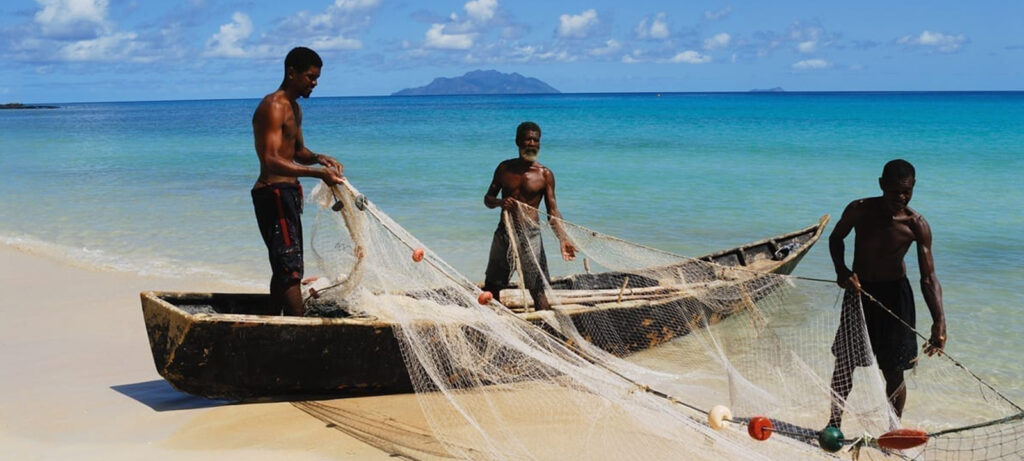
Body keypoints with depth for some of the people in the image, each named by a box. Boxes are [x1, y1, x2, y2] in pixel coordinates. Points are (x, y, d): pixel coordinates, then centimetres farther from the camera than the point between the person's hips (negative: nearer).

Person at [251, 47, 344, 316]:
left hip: (288, 193, 11)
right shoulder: (273, 107, -15)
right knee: (291, 267, -15)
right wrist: (318, 173, -33)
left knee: (284, 267, 16)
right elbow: (271, 160, -26)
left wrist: (318, 158, 3)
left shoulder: (294, 108, 17)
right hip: (273, 193, -11)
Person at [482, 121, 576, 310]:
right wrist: (500, 202, -12)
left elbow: (552, 212, -4)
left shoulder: (545, 174, -2)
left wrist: (563, 239, -19)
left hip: (529, 235, -3)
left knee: (538, 290, -8)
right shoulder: (505, 168, 6)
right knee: (491, 287, 10)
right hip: (503, 232, 4)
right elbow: (488, 198, 12)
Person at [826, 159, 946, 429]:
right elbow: (836, 238, 6)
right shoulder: (859, 210, -14)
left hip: (894, 295, -1)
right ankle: (834, 424, 26)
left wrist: (939, 321, -29)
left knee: (894, 373, 4)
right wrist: (841, 270, -12)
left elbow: (928, 278, -18)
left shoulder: (917, 225, -17)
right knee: (844, 363, 7)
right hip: (857, 291, 1)